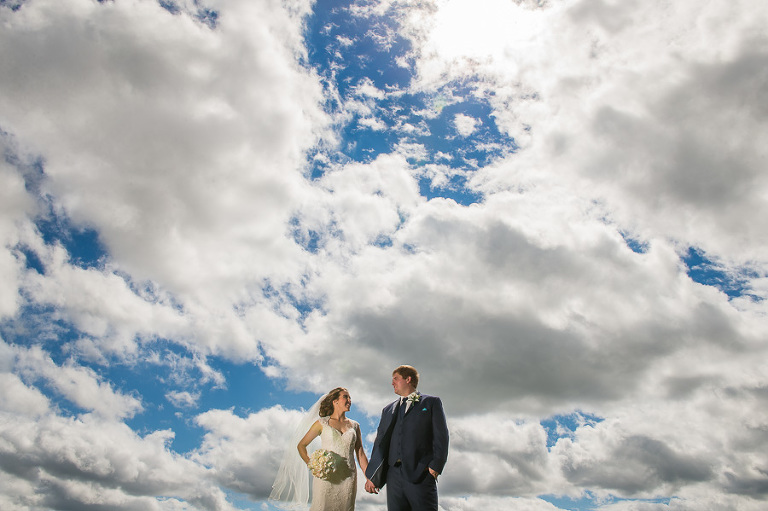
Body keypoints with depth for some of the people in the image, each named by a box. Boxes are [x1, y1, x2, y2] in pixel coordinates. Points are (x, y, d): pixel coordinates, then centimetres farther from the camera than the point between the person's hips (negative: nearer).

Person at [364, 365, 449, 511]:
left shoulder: (431, 402, 11)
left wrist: (436, 466, -12)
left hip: (421, 474, -4)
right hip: (393, 475, 4)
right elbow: (380, 443, 18)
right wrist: (371, 475, 9)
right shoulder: (388, 410, 24)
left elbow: (440, 436, 1)